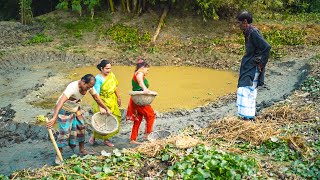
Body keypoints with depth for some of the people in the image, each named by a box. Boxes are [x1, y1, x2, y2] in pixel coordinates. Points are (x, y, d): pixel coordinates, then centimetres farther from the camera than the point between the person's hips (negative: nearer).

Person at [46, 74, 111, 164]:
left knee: (81, 127, 10)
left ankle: (82, 150, 27)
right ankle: (59, 156, -1)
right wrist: (54, 118, -57)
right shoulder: (72, 87, -38)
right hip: (64, 109, -7)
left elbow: (96, 97, 2)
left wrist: (106, 109, 8)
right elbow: (61, 102, -48)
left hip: (75, 109, 7)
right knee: (64, 132, -12)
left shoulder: (89, 86, -16)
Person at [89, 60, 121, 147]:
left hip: (112, 103, 6)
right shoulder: (98, 79, -20)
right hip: (102, 102, -6)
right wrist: (100, 107, -31)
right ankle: (93, 136, 22)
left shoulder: (112, 75, -1)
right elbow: (96, 94, -25)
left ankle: (106, 139, 22)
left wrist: (118, 98, 20)